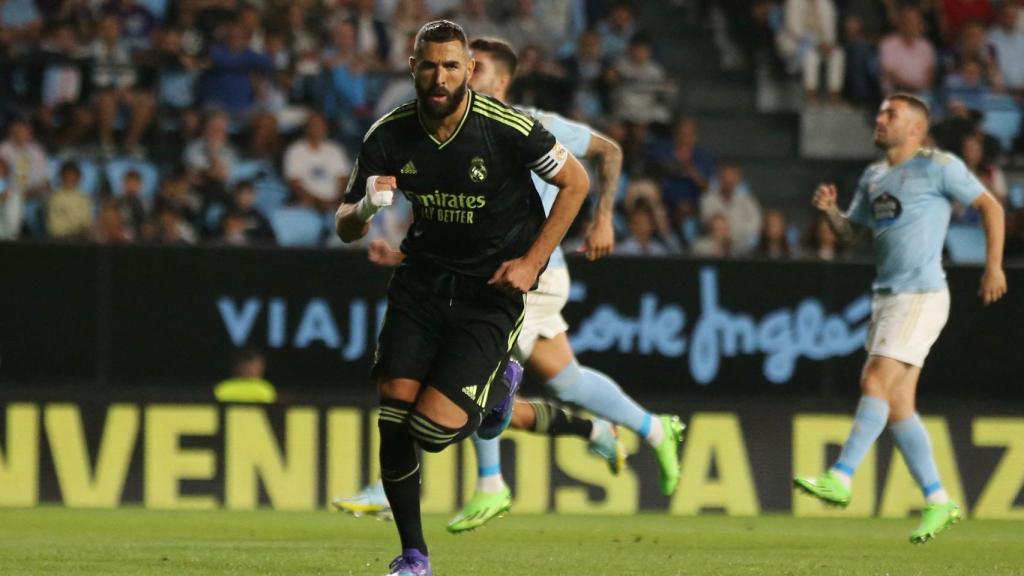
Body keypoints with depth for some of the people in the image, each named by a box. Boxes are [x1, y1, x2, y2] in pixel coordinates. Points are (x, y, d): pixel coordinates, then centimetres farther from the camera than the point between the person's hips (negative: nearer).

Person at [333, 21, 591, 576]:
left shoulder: (507, 129, -19)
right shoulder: (388, 136, -9)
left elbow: (576, 182, -4)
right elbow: (345, 228, -1)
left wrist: (532, 262, -9)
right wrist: (366, 207, -25)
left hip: (491, 287, -3)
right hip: (422, 276, 4)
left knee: (433, 429, -16)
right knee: (393, 417, -8)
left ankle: (497, 384, 19)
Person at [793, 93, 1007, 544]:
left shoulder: (938, 166, -4)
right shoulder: (873, 177, 18)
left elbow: (990, 206, -1)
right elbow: (850, 231, 22)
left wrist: (993, 267, -7)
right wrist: (830, 210, 1)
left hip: (921, 295, -8)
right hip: (886, 297, 8)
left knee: (876, 383, -17)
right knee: (897, 405, 4)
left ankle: (839, 480, -22)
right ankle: (937, 502, 9)